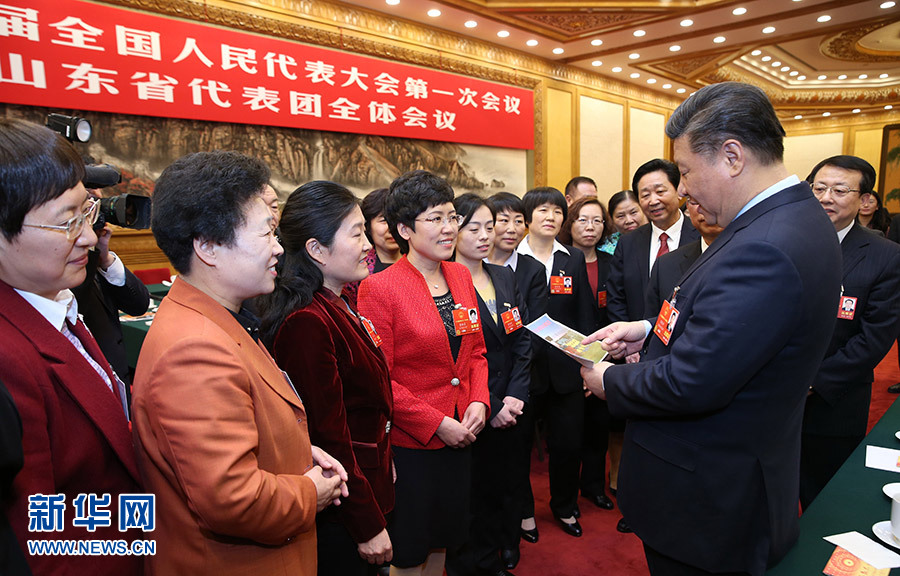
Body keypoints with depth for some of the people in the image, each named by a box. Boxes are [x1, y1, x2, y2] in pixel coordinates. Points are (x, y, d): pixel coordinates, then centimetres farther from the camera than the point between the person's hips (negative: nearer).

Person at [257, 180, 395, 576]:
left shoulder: (337, 307, 4)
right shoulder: (308, 322, -25)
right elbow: (329, 436, -24)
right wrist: (369, 525, -17)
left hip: (367, 485, 9)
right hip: (337, 515, -9)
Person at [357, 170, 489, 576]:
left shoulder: (461, 276, 3)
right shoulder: (380, 288, -16)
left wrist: (479, 401, -5)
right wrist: (437, 424, -17)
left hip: (459, 436, 6)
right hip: (408, 444, -5)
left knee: (443, 540, 24)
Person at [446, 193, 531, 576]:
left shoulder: (505, 277, 9)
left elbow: (523, 339, 6)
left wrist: (515, 395, -5)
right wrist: (489, 406, -13)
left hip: (508, 408, 6)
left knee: (498, 489, 16)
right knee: (469, 495, 9)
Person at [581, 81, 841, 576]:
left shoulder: (764, 249, -31)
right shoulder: (796, 218, 2)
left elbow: (690, 385, -30)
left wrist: (609, 381, -14)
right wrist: (649, 330, 3)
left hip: (706, 498, -9)